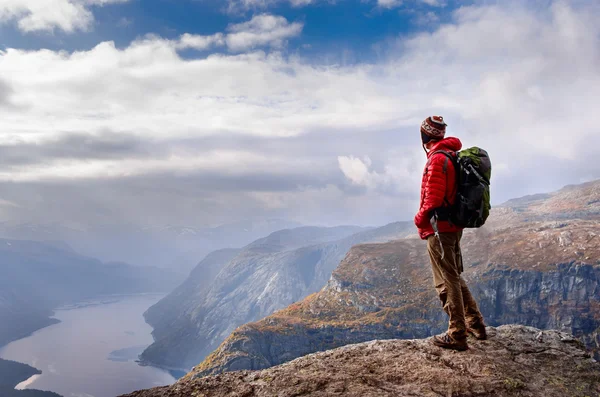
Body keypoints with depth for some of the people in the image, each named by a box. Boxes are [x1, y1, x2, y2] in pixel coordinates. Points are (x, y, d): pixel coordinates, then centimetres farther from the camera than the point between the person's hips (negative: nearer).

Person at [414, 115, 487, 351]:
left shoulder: (437, 159, -17)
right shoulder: (453, 155, 11)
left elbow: (433, 199, -21)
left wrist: (420, 219, -6)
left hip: (438, 229, -9)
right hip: (454, 226, 9)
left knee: (447, 282, -3)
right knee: (455, 277, 20)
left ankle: (457, 335, 3)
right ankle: (476, 324, 27)